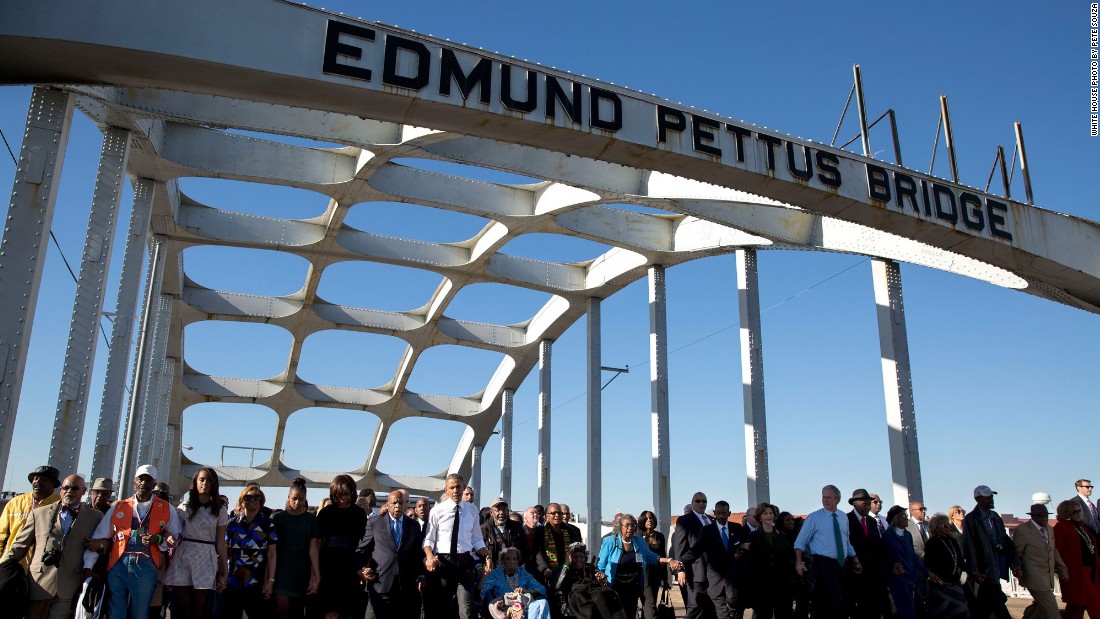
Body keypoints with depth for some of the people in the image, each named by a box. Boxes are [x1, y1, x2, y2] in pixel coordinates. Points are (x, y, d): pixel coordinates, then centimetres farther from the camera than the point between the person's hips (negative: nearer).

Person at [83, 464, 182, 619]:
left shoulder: (167, 509, 8)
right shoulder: (118, 508, 11)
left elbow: (176, 537, 11)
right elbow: (98, 538, 10)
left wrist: (158, 539, -8)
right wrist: (88, 567, 2)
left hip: (146, 568, -1)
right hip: (117, 566, 1)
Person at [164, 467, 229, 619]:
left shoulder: (220, 511, 7)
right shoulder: (184, 507, 10)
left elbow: (221, 543, 7)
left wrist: (224, 571, 4)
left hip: (206, 560, -1)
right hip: (183, 558, 1)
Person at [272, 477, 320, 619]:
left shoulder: (311, 519, 4)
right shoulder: (278, 518, 3)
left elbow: (313, 548, -2)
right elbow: (272, 547, 1)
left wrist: (317, 574, -11)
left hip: (302, 570, 1)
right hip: (282, 567, -1)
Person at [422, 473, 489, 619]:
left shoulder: (472, 510, 6)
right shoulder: (437, 510, -2)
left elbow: (476, 539, 11)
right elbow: (429, 539, -1)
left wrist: (487, 557, -7)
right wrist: (429, 557, -20)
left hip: (464, 562, 1)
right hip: (442, 562, -1)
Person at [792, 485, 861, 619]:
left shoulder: (844, 518, 10)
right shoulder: (814, 517, -6)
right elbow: (800, 542, -8)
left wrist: (855, 561, 16)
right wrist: (799, 562, -21)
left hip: (841, 565, 6)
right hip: (823, 564, -6)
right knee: (836, 602, -16)